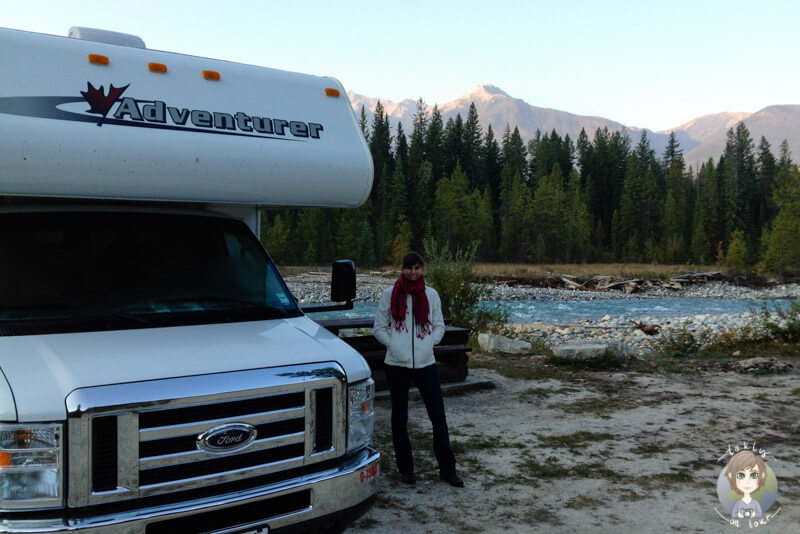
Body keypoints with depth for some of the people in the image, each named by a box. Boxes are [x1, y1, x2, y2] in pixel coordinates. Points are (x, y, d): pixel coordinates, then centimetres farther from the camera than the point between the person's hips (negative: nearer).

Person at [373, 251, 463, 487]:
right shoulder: (390, 294, 1)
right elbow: (379, 327, 5)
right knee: (399, 416, 8)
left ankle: (447, 469, 11)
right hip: (396, 364, -1)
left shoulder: (431, 295, 5)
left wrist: (429, 343, -4)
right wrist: (393, 343, -8)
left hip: (425, 363, 1)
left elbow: (439, 325, 11)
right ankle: (405, 468, 22)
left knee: (438, 415, 0)